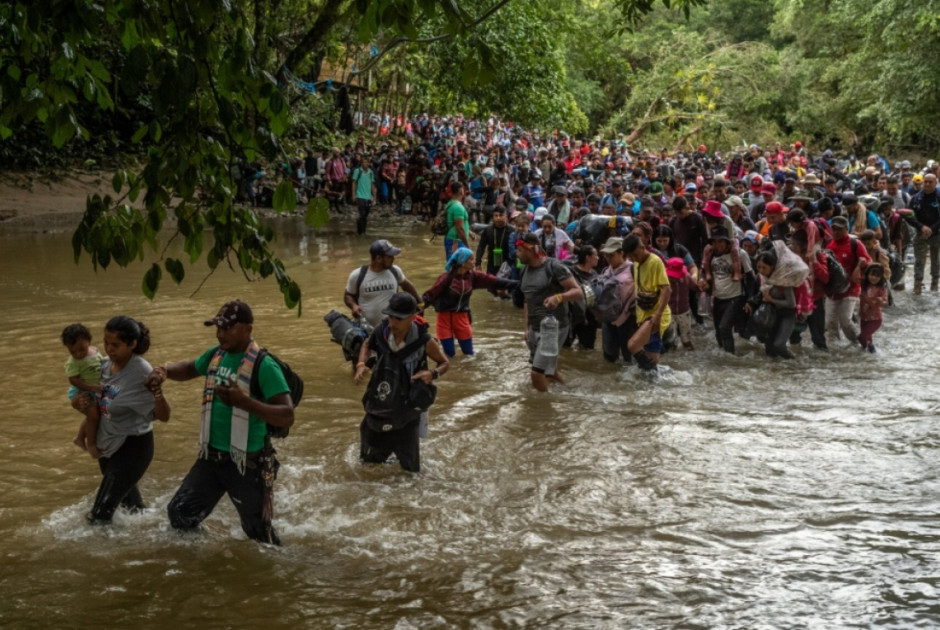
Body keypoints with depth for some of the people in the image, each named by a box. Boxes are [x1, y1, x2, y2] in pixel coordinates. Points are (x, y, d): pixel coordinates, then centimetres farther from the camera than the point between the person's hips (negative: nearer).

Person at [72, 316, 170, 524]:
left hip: (132, 447, -8)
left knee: (99, 516, -12)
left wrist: (157, 392, -47)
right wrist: (79, 402, -18)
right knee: (131, 507, 31)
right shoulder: (104, 365, -6)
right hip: (108, 446, 8)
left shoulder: (141, 372, -25)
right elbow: (79, 399, 5)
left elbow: (163, 416, -28)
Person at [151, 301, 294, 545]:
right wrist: (165, 370, 3)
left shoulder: (263, 366, -19)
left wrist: (243, 401, -37)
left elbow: (287, 416, -26)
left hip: (248, 465, -6)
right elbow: (189, 369, 25)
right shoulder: (216, 355, 3)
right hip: (211, 457, 7)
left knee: (258, 534, 6)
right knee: (179, 514, 8)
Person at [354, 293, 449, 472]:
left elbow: (444, 363, -7)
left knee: (408, 465, 4)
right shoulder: (381, 332, -16)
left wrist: (433, 374, -29)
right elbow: (367, 345, 8)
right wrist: (361, 364, -11)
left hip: (407, 407, -3)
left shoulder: (423, 341, -25)